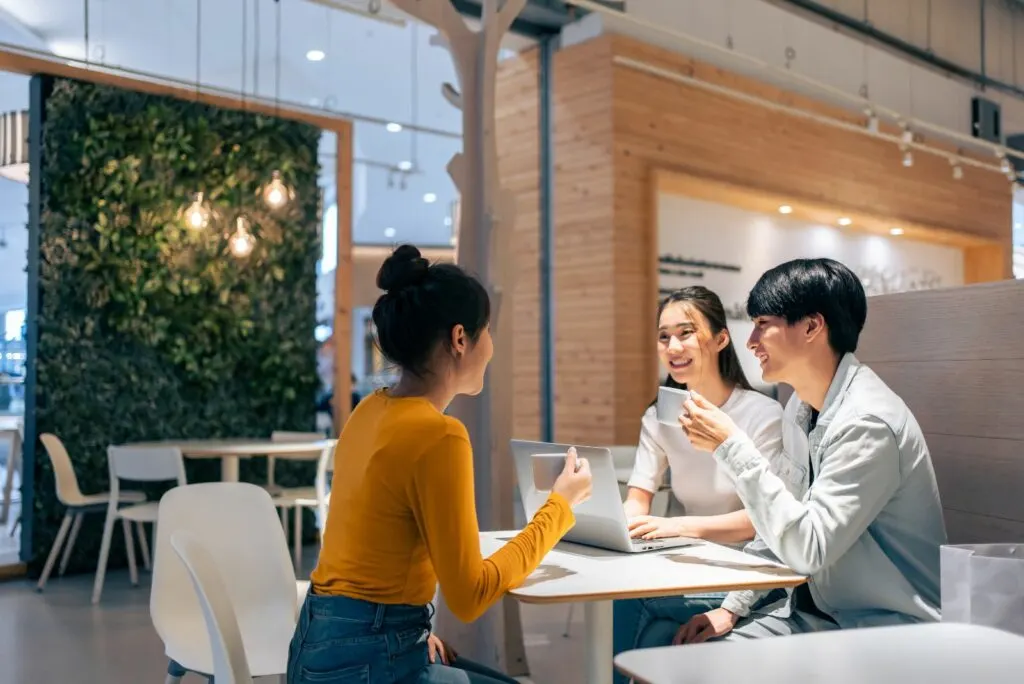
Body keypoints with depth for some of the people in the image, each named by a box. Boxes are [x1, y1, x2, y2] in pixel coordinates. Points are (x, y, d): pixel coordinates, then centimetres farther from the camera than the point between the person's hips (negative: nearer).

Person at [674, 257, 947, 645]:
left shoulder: (867, 422, -23)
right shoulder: (801, 406, 4)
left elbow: (807, 549, -28)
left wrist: (730, 446, -26)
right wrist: (734, 607, 6)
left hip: (883, 629, -7)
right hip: (818, 610, 7)